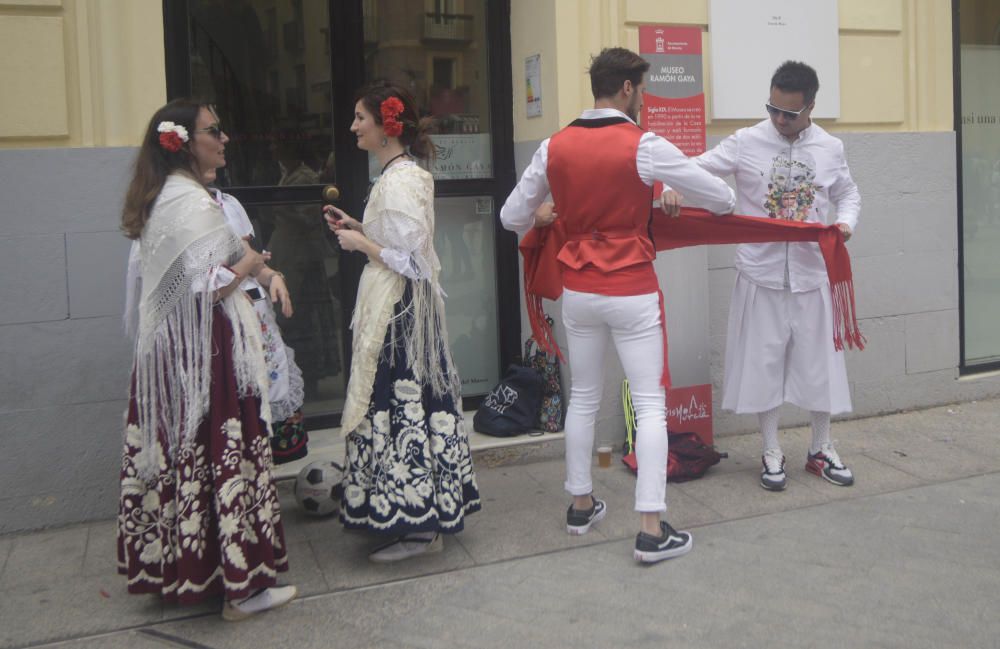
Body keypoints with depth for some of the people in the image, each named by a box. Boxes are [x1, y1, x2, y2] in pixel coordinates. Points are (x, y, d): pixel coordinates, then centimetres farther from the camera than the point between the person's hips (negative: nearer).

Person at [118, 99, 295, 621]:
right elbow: (209, 285, -23)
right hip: (204, 351, -10)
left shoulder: (157, 198, 13)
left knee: (178, 450, 14)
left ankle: (175, 566, 25)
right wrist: (249, 263, -6)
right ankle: (241, 584, 5)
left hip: (168, 346, 10)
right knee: (220, 453, -4)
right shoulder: (191, 202, -17)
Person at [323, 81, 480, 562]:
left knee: (398, 405, -3)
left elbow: (410, 259, -21)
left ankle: (415, 525, 7)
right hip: (405, 306, 10)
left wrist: (362, 244, -10)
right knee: (413, 402, 14)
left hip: (398, 310, -10)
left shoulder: (399, 181, -18)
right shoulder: (405, 172, 13)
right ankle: (426, 510, 25)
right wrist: (356, 227, 13)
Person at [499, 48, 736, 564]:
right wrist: (718, 206, 20)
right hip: (632, 292, -5)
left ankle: (581, 504, 30)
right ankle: (651, 530, 2)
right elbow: (721, 198, -4)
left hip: (577, 290, 5)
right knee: (650, 404, 2)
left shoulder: (554, 148, 0)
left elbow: (512, 216, 8)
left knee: (583, 397, 18)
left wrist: (543, 218, 30)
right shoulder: (644, 147, -12)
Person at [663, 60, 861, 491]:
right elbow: (696, 168, -4)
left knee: (818, 359, 9)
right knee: (763, 360, 4)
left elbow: (848, 194, 15)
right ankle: (771, 452, 20)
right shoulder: (746, 143, -4)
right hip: (761, 273, -2)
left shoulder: (830, 149, 4)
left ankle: (821, 449, 26)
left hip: (811, 273, 2)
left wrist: (846, 222, -6)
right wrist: (673, 187, -25)